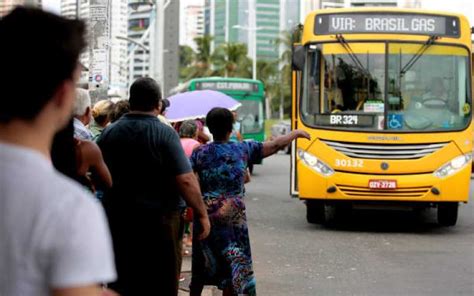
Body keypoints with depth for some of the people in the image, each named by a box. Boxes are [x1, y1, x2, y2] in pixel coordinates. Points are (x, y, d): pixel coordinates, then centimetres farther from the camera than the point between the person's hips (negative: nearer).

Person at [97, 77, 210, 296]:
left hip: (117, 219, 5)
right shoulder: (165, 134, -12)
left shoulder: (109, 133, 2)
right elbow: (185, 180, -17)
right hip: (158, 220, -4)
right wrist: (202, 214, -8)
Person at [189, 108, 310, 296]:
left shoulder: (199, 153, -3)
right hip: (232, 217, -1)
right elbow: (275, 145, 5)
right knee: (233, 263, 7)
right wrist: (296, 133, 19)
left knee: (201, 266, 15)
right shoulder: (243, 149, -1)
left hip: (205, 215, 1)